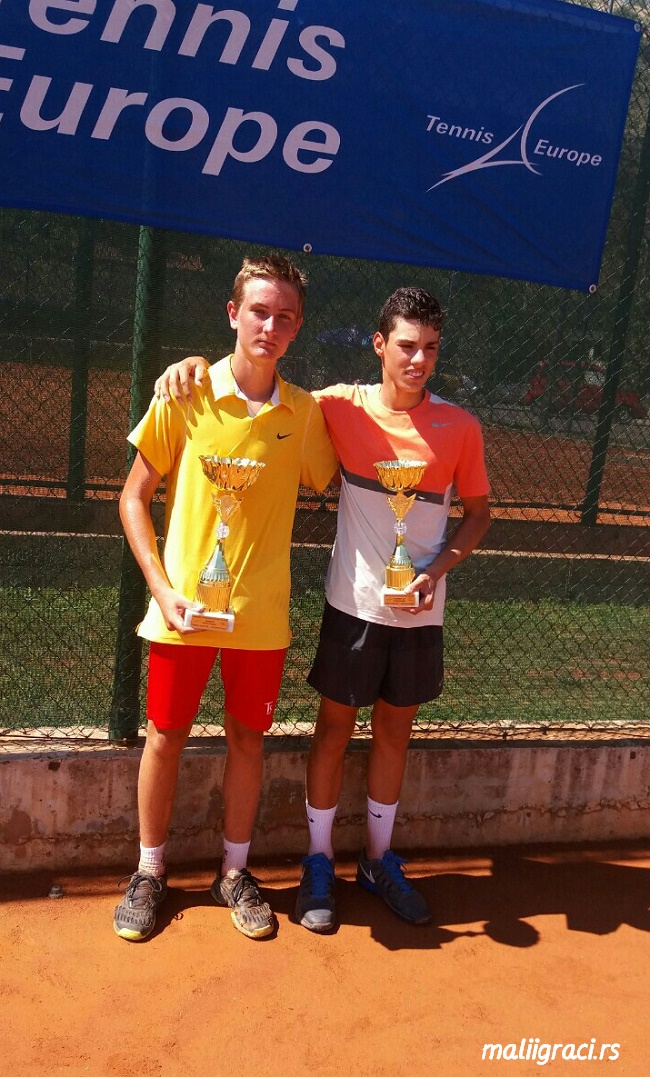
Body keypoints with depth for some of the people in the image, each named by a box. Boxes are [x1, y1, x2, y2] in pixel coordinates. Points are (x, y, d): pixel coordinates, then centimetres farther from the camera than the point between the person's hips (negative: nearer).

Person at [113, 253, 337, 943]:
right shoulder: (186, 392, -7)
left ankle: (234, 873, 33)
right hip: (184, 607, -1)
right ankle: (149, 873, 31)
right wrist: (162, 588, -11)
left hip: (261, 613, 2)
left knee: (247, 737, 13)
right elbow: (134, 496, -3)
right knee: (165, 736, 10)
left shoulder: (306, 414, -1)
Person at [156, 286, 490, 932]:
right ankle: (318, 861, 27)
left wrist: (438, 568, -9)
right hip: (352, 605, -1)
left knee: (394, 731, 15)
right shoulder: (342, 407, -6)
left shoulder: (459, 427, -4)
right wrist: (198, 361, -15)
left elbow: (478, 510, 7)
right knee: (335, 727, 9)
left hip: (419, 613, 2)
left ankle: (378, 860, 34)